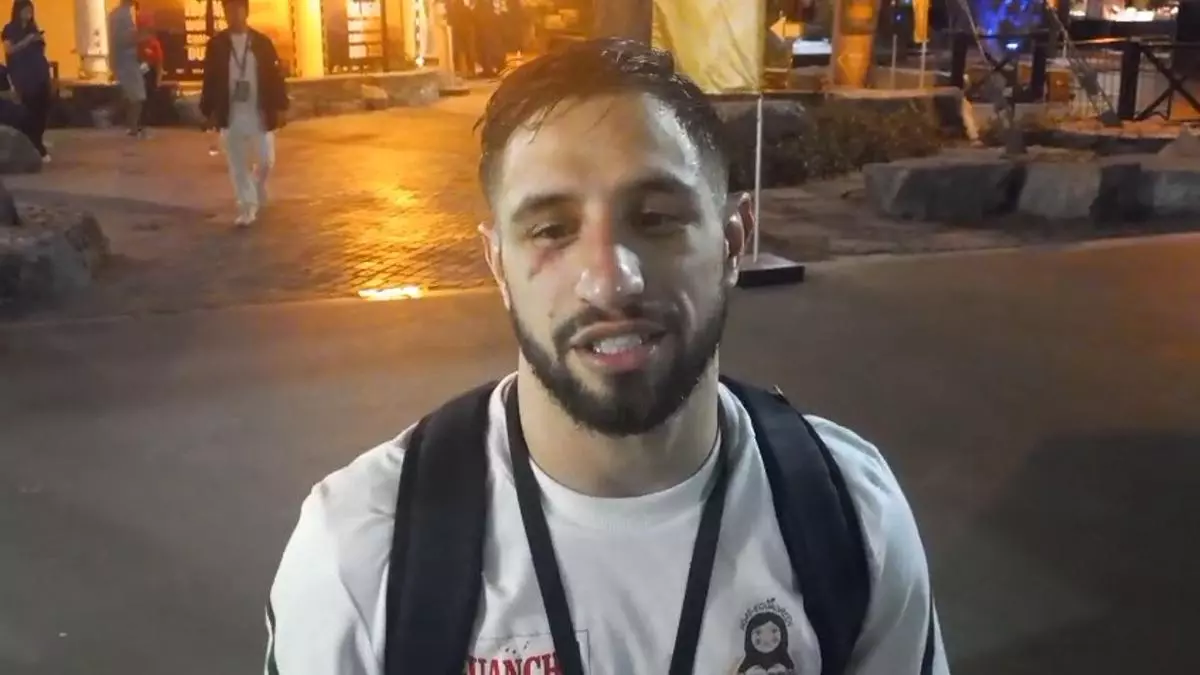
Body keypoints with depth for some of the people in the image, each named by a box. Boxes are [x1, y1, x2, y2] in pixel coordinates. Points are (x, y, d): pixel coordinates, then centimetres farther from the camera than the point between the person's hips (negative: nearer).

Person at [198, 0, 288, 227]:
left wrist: (280, 107, -3)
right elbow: (210, 79, 4)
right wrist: (210, 110, 0)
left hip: (260, 113, 0)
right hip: (231, 115, 0)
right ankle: (247, 208, 10)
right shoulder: (216, 44, 2)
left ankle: (258, 191, 32)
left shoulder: (262, 42, 1)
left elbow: (276, 75, 2)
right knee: (238, 165, 2)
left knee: (266, 160, 2)